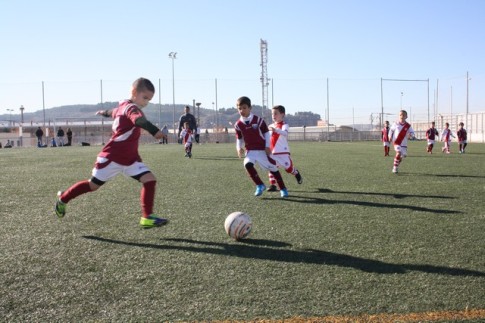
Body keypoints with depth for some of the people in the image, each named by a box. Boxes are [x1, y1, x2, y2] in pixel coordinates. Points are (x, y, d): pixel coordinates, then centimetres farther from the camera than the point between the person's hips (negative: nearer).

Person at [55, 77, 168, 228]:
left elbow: (114, 112, 35)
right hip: (112, 156, -9)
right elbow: (139, 120, -46)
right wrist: (154, 131, -64)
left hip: (130, 158, 9)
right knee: (93, 185, 7)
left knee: (150, 180, -8)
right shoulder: (131, 108, -21)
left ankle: (147, 217, -6)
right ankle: (63, 198, 31)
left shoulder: (124, 106, 10)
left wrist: (104, 112, 57)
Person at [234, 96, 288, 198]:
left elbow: (266, 133, -2)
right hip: (250, 150, 2)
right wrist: (239, 148, -6)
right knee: (247, 164, -26)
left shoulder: (258, 120, -10)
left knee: (273, 168, 3)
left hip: (262, 149, -2)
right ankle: (260, 185, -9)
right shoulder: (238, 124, -2)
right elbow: (239, 138, 11)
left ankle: (283, 189, 19)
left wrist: (267, 146, -9)